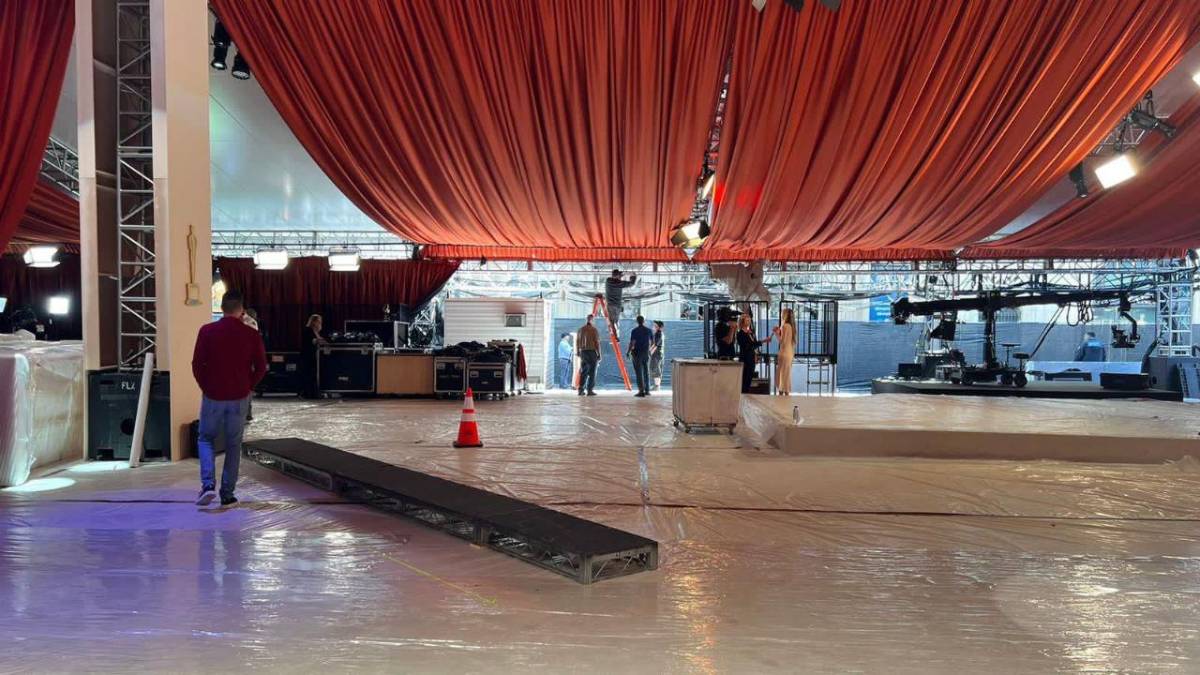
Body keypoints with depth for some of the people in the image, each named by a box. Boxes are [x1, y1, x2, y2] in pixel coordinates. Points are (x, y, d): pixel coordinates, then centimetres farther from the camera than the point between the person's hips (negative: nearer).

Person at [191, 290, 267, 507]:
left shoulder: (207, 331, -6)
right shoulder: (251, 335, -4)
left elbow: (197, 365, -7)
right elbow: (261, 368, -2)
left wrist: (206, 387, 7)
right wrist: (248, 387, 10)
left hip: (213, 396, -1)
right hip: (239, 398, 1)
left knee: (206, 439, 15)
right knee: (233, 445, 10)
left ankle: (208, 484, -4)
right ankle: (227, 494, 11)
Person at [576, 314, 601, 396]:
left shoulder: (581, 329, 8)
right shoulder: (594, 330, -7)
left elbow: (577, 342, 11)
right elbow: (597, 343, -9)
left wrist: (578, 352, 21)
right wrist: (599, 354, -5)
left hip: (583, 352, 5)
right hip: (592, 352, -5)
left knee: (583, 372, 10)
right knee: (592, 372, -1)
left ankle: (581, 390, 9)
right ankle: (590, 390, -3)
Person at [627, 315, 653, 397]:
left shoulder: (635, 331, -11)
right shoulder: (648, 330, 2)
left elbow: (632, 343, -15)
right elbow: (653, 341, 13)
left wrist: (628, 352, -4)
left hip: (637, 353, -4)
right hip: (646, 353, 4)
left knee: (639, 372, -2)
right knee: (646, 372, 14)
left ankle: (641, 391, -7)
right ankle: (647, 390, 18)